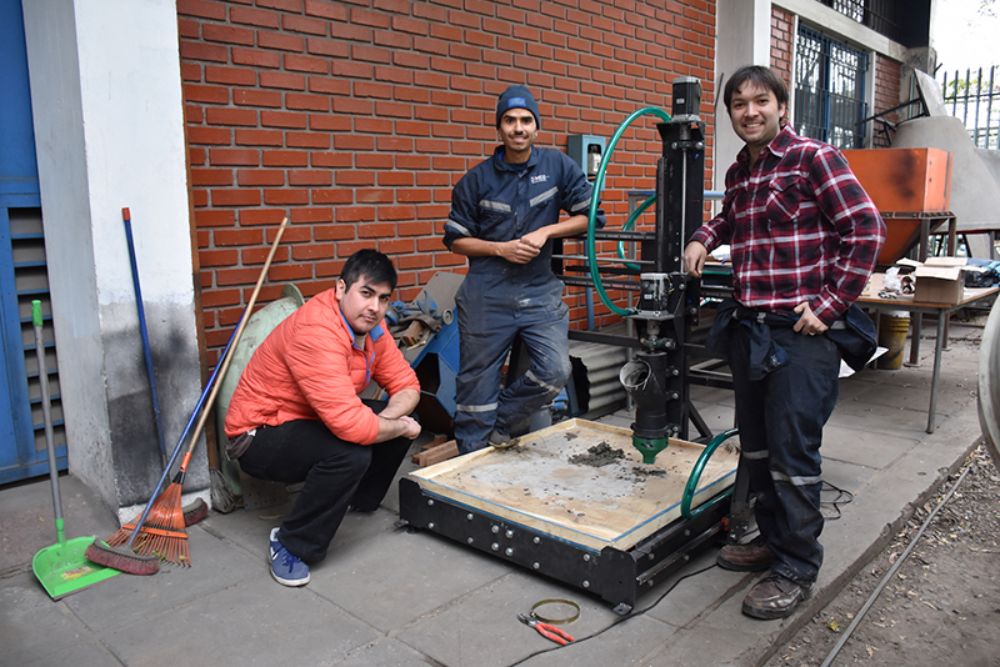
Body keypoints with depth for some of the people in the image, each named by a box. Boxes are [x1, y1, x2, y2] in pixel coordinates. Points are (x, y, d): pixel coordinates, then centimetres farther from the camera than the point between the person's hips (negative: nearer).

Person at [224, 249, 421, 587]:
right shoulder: (317, 332, -33)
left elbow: (406, 385, -1)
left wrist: (388, 417, -21)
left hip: (310, 422, 9)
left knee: (400, 420, -2)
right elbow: (352, 425, -40)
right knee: (350, 453, -33)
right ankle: (291, 545, -12)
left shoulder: (370, 324, -4)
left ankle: (360, 501, 19)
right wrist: (399, 427, -21)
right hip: (259, 437, -9)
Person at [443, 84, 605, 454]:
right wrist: (501, 249, -10)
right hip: (487, 295, 0)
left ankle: (500, 426, 14)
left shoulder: (558, 166, 1)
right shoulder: (477, 179, 1)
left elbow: (590, 215, 3)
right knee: (477, 383, 5)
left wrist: (545, 232, -11)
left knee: (555, 371, -14)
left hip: (541, 291, 1)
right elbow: (456, 239, 5)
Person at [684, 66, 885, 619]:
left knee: (793, 453, -3)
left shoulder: (814, 159, -7)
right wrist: (704, 238, 14)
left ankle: (797, 568, 13)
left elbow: (866, 229, -11)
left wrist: (829, 305, -14)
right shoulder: (738, 173, 14)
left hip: (801, 332, -7)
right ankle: (772, 539, 33)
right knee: (756, 447, 15)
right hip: (748, 330, 7)